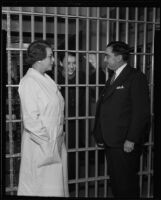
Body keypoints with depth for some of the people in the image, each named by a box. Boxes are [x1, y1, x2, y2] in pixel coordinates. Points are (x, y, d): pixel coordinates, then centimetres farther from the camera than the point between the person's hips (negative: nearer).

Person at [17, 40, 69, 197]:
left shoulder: (47, 79, 9)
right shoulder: (28, 82, -16)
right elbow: (30, 120, -19)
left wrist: (59, 135, 10)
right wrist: (47, 140, -14)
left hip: (56, 142, 8)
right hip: (40, 146, -8)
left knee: (57, 183, 18)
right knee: (41, 187, 7)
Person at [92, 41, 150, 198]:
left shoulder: (136, 77, -9)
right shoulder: (112, 79, 17)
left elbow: (141, 112, -14)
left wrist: (131, 140, -17)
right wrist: (100, 135, 11)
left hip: (126, 144, -8)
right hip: (110, 142, 8)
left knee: (126, 184, 4)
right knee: (115, 181, 17)